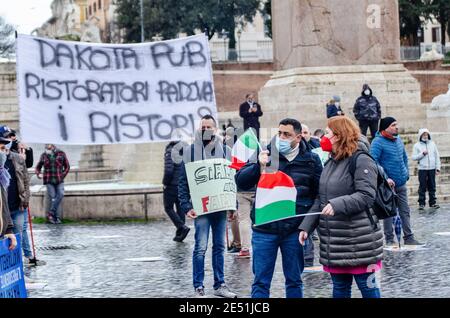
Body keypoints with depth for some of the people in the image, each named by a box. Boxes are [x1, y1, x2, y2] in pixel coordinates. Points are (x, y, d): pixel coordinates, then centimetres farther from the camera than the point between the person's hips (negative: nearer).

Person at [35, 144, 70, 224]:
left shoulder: (61, 154, 5)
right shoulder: (44, 155, 8)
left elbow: (67, 166, 12)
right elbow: (38, 166, 20)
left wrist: (63, 175, 0)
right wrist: (38, 173, 0)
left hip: (59, 180, 0)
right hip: (49, 180, 0)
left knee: (61, 194, -19)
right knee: (53, 197, -6)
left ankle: (51, 214, -15)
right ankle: (56, 217, -3)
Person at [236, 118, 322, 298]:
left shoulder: (311, 160, 4)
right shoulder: (265, 155, 3)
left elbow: (319, 193, 5)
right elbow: (241, 182, -3)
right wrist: (259, 166, -20)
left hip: (294, 230, 1)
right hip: (264, 230, 0)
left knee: (294, 281, 12)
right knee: (261, 282, 2)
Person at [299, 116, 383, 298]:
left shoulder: (361, 161, -9)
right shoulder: (330, 164, 16)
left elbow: (366, 196, -20)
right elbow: (320, 201, 17)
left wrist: (337, 205, -30)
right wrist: (306, 226, 9)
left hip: (358, 242, -8)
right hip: (334, 243, 8)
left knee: (367, 287, -1)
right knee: (340, 290, 13)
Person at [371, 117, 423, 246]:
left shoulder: (398, 140, 10)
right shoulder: (378, 142, -13)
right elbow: (374, 162, -20)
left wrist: (406, 173, 15)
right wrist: (385, 178, -23)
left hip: (401, 183, 7)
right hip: (388, 184, -7)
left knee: (405, 211, 9)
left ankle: (409, 238, 14)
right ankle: (389, 239, 8)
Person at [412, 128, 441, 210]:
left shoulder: (432, 144, 8)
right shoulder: (417, 145, 1)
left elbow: (437, 156, 11)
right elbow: (414, 157, -3)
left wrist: (438, 167, 6)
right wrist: (422, 154, -15)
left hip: (432, 169, 3)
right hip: (422, 169, -3)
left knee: (432, 187, 6)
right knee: (422, 187, -2)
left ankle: (433, 202, 13)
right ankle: (421, 204, 3)